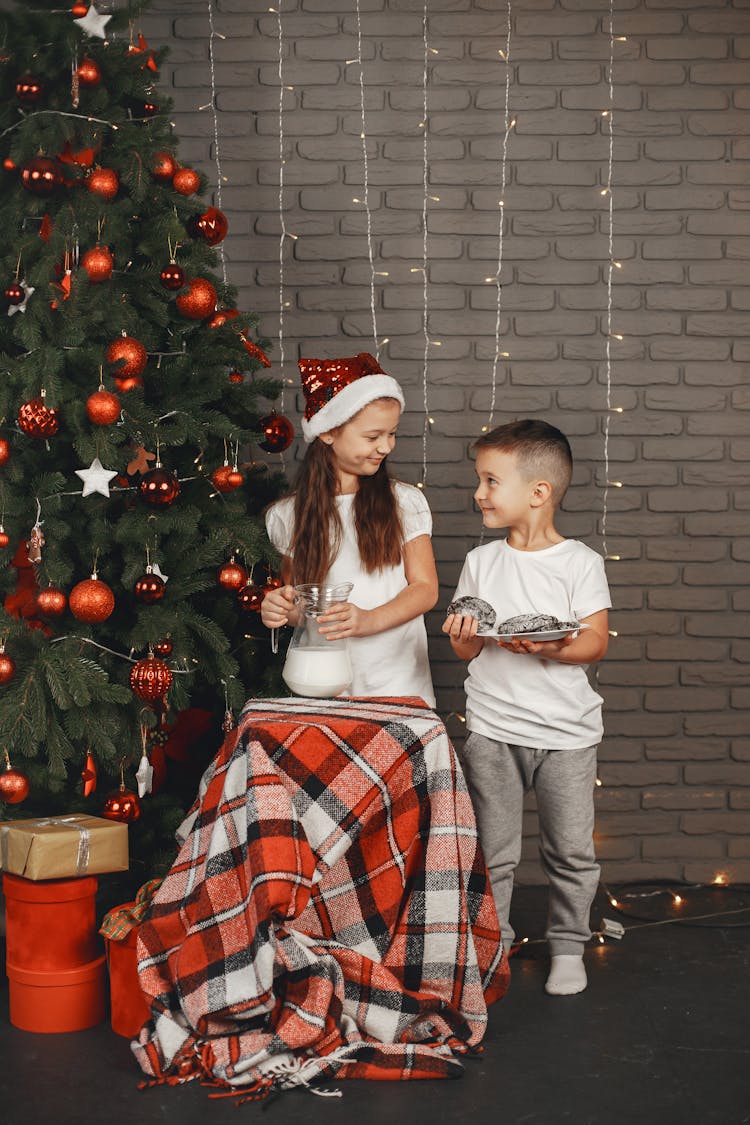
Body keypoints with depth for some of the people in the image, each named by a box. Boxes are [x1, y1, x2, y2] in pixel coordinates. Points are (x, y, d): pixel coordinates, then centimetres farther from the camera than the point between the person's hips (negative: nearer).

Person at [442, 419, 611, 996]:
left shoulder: (581, 562, -3)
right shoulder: (481, 561, 6)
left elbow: (597, 641, -8)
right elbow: (465, 652, 7)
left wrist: (554, 648, -26)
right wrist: (465, 636, -15)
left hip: (567, 730, -2)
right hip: (492, 729, 2)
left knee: (571, 850, 5)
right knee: (491, 851, 6)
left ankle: (568, 944, 22)